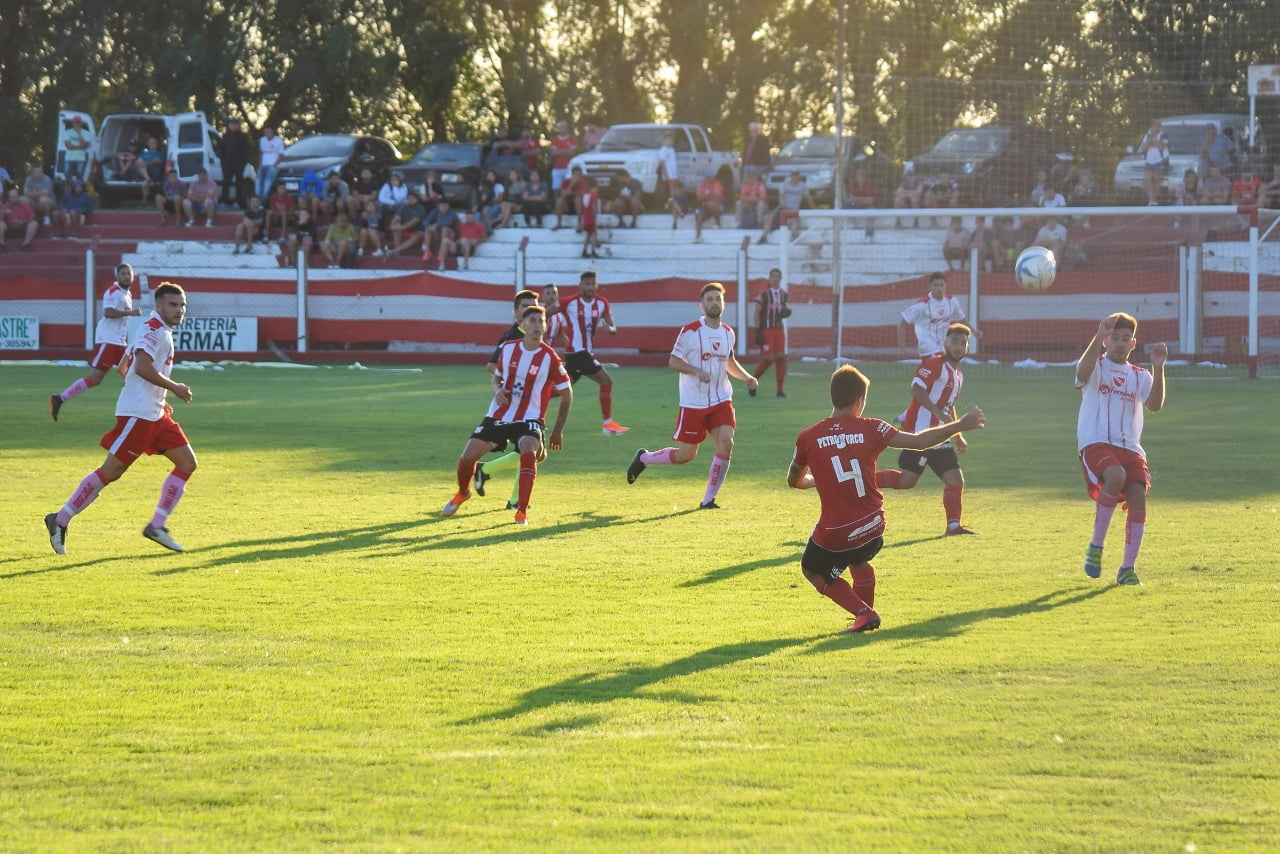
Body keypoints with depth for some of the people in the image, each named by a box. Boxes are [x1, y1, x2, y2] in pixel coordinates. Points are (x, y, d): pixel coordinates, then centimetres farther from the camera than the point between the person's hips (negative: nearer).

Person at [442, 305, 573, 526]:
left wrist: (558, 431, 0)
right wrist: (498, 390, -8)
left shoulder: (550, 358, -11)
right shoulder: (507, 349, -1)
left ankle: (522, 512, -27)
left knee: (529, 452, -33)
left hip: (529, 419, -3)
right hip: (498, 415, 4)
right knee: (468, 456, -2)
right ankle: (463, 493, 32)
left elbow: (566, 394, -2)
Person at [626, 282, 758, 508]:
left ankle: (708, 500, -2)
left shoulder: (728, 333, 9)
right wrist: (696, 371, -24)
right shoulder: (690, 331, -10)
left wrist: (746, 377, 7)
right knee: (685, 455, 1)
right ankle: (644, 458, 29)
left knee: (726, 444, -14)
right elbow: (673, 362, -8)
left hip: (721, 401, 5)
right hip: (693, 403, -5)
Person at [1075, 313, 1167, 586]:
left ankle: (1128, 568, -3)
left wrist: (1158, 369, -12)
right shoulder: (1097, 366, 7)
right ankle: (1095, 547, -16)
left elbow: (1155, 405, -1)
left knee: (1138, 495, -15)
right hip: (1095, 442, -4)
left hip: (1130, 447, 4)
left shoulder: (1140, 376, 17)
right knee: (1116, 476, -33)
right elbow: (1083, 371, -19)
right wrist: (1099, 336, -30)